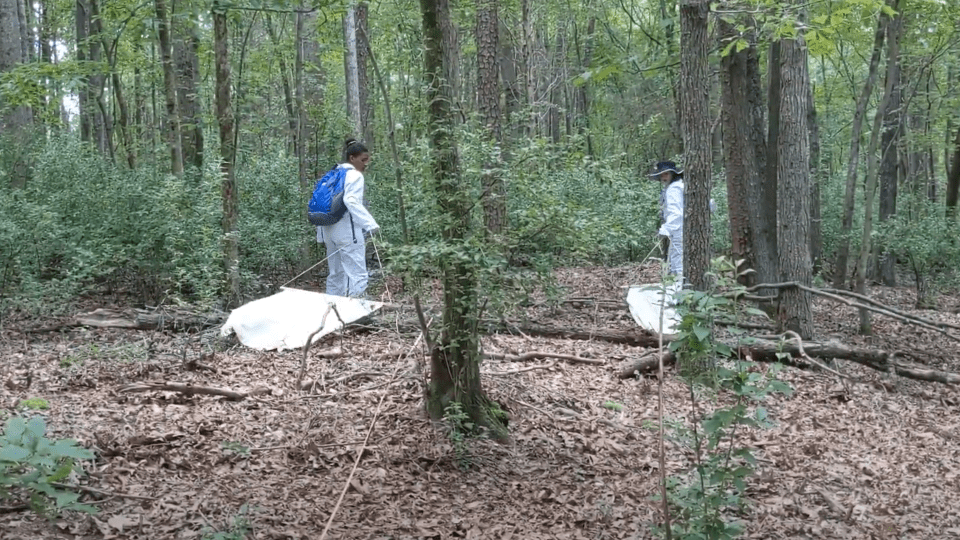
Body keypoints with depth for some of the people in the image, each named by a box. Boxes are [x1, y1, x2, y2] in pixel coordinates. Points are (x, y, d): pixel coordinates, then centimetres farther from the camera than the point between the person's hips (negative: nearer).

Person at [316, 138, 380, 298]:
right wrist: (370, 224, -27)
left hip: (330, 230, 9)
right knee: (356, 276, -8)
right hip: (348, 232, -9)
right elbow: (351, 201, -25)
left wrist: (321, 235, 20)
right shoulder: (355, 175, -8)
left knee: (336, 275, 17)